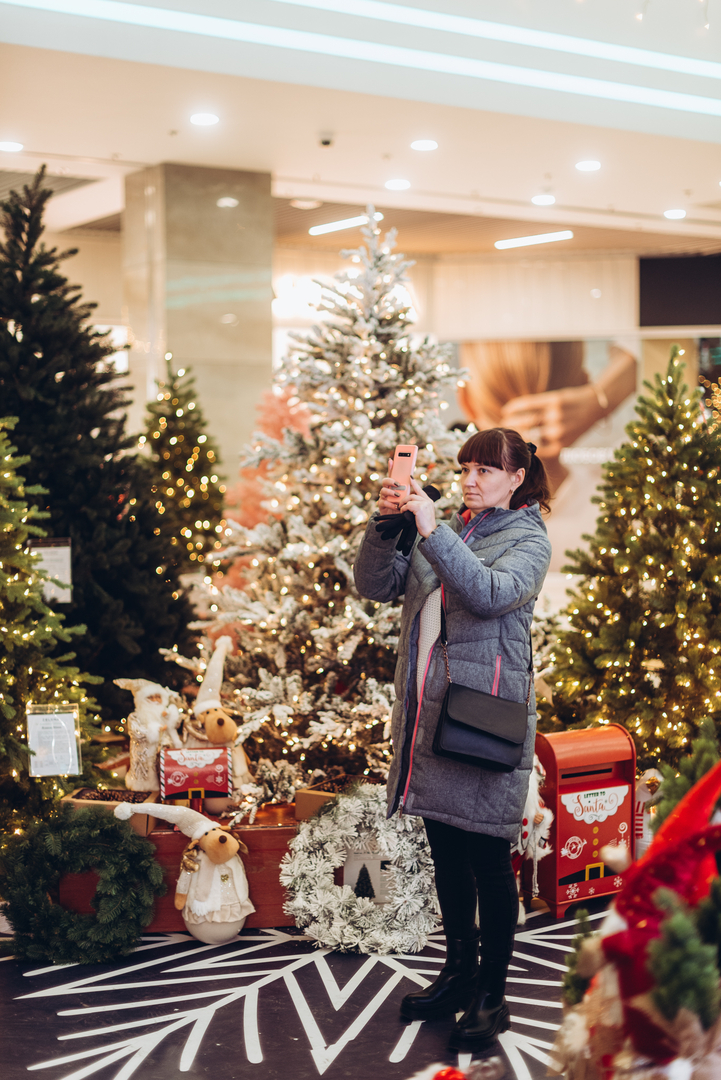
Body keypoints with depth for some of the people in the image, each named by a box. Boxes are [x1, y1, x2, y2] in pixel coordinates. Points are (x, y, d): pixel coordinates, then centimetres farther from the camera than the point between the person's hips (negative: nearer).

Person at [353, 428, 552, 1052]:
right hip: (428, 714, 6)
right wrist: (385, 523, -8)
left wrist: (433, 531, -25)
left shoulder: (529, 539, -1)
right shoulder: (444, 533, 15)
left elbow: (491, 593, -20)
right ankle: (460, 972, 29)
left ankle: (491, 997, 9)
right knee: (446, 853, 14)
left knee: (489, 860, -1)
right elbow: (375, 586, 7)